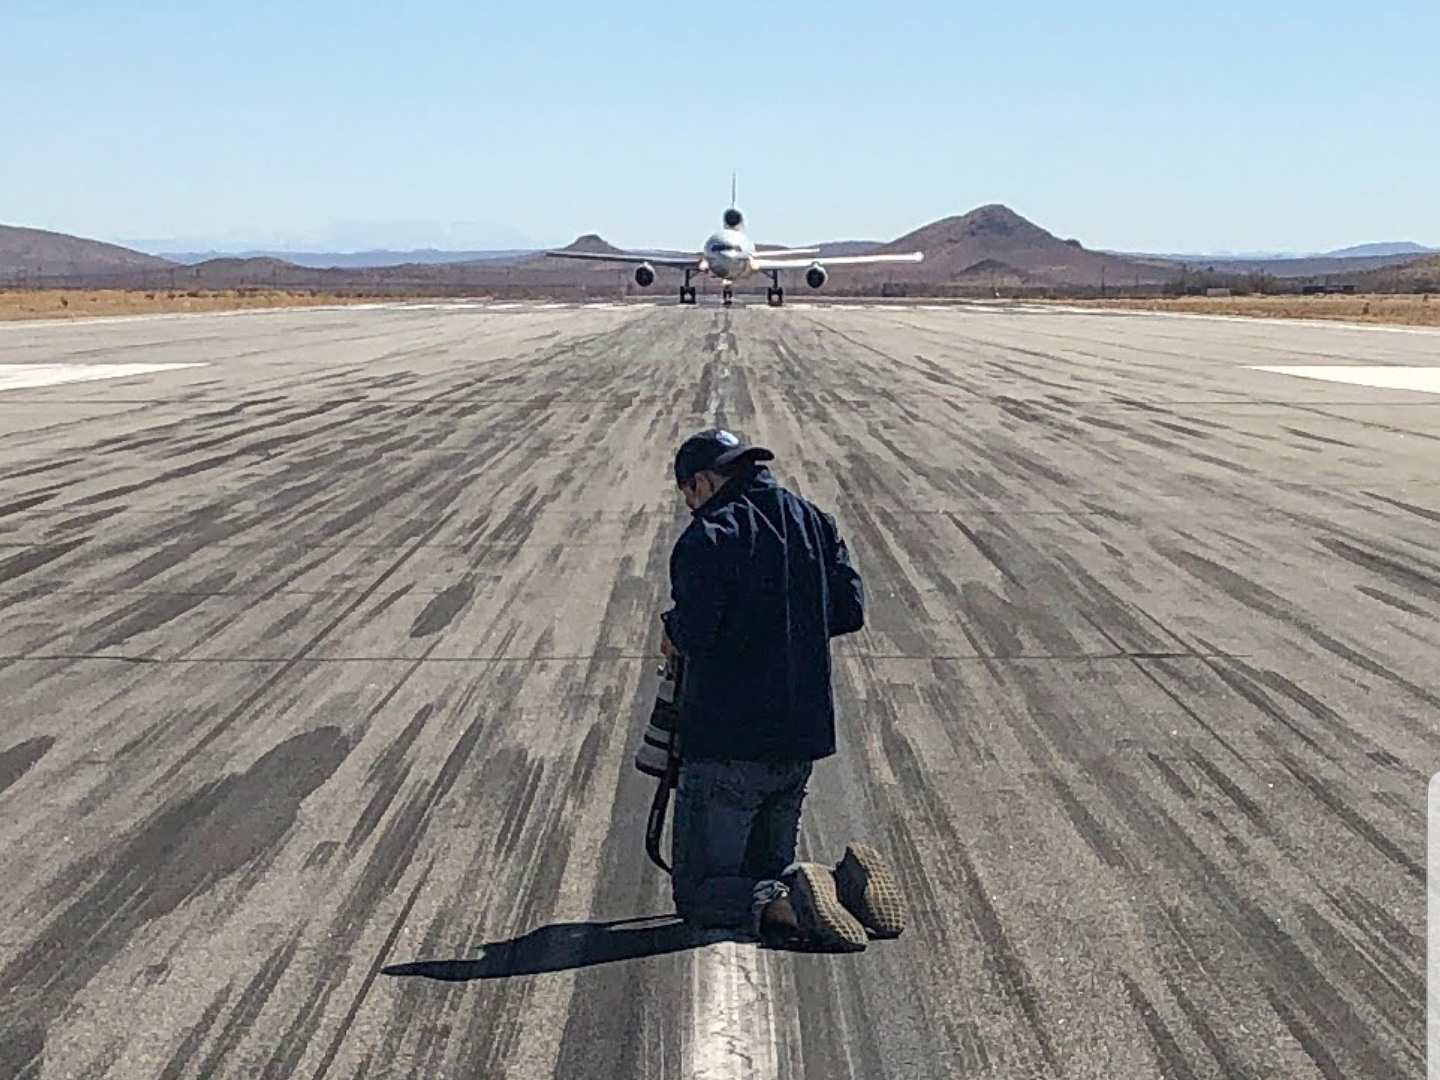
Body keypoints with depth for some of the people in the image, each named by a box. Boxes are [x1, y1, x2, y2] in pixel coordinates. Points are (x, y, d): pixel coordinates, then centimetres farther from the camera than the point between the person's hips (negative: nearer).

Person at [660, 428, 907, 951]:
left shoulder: (708, 535, -14)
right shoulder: (814, 520, 8)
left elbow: (694, 633, -22)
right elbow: (850, 608, 6)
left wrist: (673, 629, 0)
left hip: (727, 745, -7)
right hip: (802, 738, 7)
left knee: (698, 891, 3)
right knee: (768, 868, 21)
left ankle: (782, 904, -23)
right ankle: (842, 882, -6)